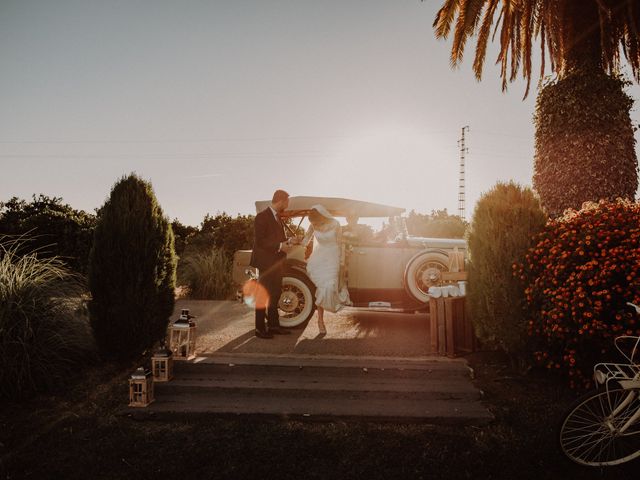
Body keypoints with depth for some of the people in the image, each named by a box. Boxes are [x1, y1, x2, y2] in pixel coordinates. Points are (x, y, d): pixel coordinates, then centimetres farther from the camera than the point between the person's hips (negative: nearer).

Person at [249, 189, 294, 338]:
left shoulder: (277, 217, 15)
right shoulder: (262, 217, -13)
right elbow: (259, 241, -19)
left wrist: (286, 242, 1)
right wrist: (279, 246, -21)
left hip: (276, 263, 9)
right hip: (266, 263, -9)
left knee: (275, 294, 15)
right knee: (264, 296, -3)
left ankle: (273, 325, 26)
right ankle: (260, 329, 5)